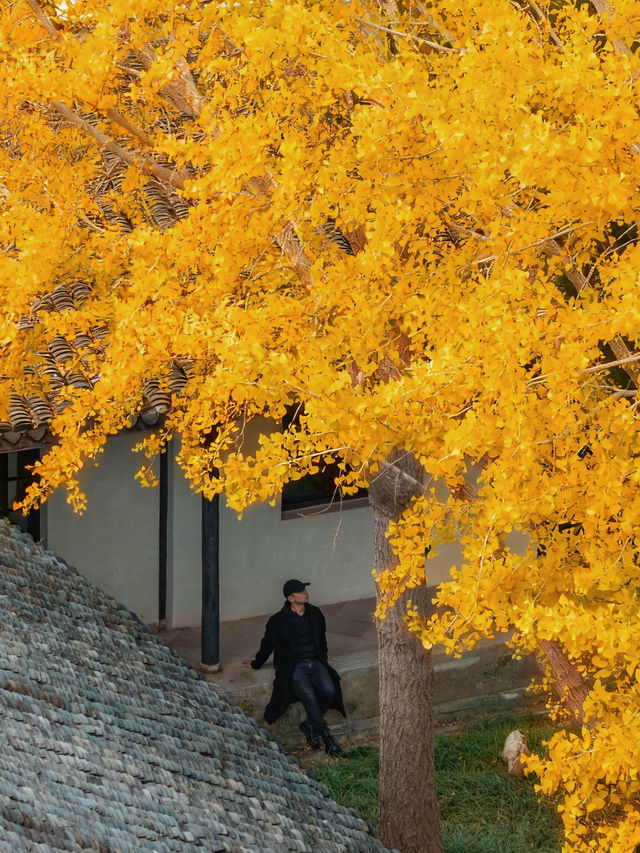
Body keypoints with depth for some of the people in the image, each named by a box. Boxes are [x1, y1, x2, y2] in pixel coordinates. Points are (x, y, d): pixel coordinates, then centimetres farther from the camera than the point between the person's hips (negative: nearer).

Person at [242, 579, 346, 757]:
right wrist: (256, 664, 20)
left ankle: (310, 726, -3)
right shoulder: (279, 620, -2)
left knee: (329, 690, -25)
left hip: (315, 662, 4)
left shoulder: (315, 613, 12)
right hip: (293, 666, -4)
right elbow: (268, 644, 11)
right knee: (309, 696, -29)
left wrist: (323, 655, 39)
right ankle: (328, 740, -25)